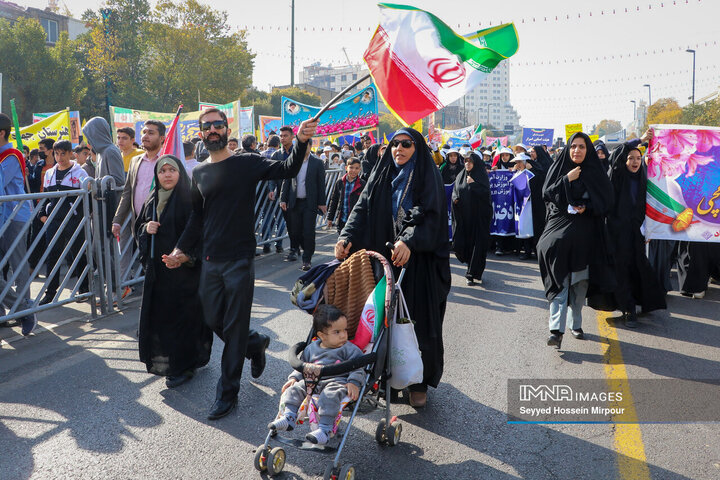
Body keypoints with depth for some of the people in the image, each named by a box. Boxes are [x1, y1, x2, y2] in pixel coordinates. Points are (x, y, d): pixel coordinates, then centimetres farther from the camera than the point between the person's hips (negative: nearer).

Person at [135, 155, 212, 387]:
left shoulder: (189, 199, -10)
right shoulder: (153, 200, 11)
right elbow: (139, 226, 19)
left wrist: (187, 255, -27)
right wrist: (146, 228, -4)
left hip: (183, 268, -7)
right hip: (157, 268, 7)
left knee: (181, 316, -1)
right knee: (156, 314, 12)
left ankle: (183, 367, 12)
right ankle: (163, 360, 29)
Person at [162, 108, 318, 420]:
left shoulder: (247, 163, -3)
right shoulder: (199, 173, 11)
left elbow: (287, 170, -15)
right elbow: (197, 217, 18)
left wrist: (301, 142, -31)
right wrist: (181, 249, 11)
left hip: (239, 260, -5)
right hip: (210, 261, 5)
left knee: (234, 327, 1)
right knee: (214, 320, 13)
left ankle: (227, 393, 14)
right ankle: (255, 343, 41)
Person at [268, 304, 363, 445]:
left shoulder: (349, 349, 5)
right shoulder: (311, 349, 17)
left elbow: (357, 367, -1)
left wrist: (354, 383, -18)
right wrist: (294, 378, 9)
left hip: (337, 381, -5)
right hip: (313, 381, 5)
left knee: (330, 395, -35)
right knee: (294, 389, -13)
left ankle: (324, 428, -39)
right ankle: (288, 417, -18)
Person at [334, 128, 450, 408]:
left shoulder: (428, 177, -1)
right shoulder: (381, 176, 12)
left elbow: (431, 215, -15)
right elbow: (363, 208, 2)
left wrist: (409, 241, -33)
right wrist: (347, 236, -16)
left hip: (418, 262, -4)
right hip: (384, 259, 4)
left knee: (418, 321, 0)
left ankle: (419, 382, 15)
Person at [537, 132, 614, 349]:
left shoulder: (596, 173, 7)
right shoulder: (559, 169, 6)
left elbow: (606, 200, 5)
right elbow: (546, 195, -3)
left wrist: (587, 208, -11)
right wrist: (567, 179, -13)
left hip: (585, 233, 2)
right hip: (560, 228, -1)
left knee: (580, 281, 7)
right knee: (560, 280, -13)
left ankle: (576, 323, 23)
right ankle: (557, 329, -19)